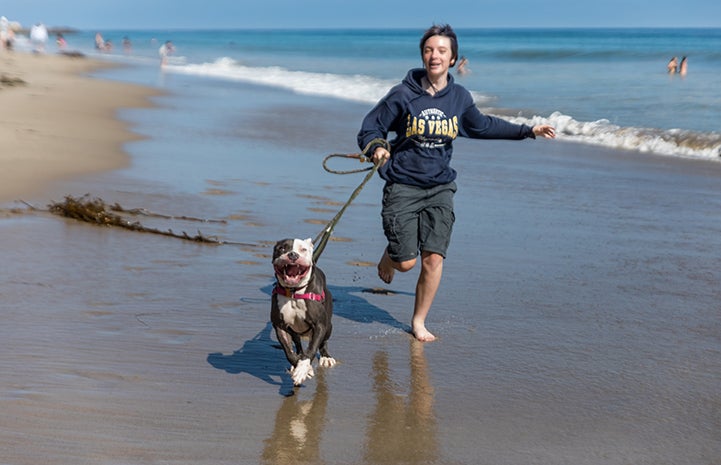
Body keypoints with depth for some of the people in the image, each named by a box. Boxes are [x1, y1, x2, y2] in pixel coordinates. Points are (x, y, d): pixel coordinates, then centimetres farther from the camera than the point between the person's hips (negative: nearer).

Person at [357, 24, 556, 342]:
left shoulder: (459, 97, 3)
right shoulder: (402, 95, -9)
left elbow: (482, 126, 22)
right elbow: (370, 128, -2)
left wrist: (528, 131, 24)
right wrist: (376, 148, -25)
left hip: (440, 188, 3)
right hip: (402, 186, -3)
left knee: (433, 259, -6)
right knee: (406, 262, -4)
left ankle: (419, 322, 15)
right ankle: (389, 254, 36)